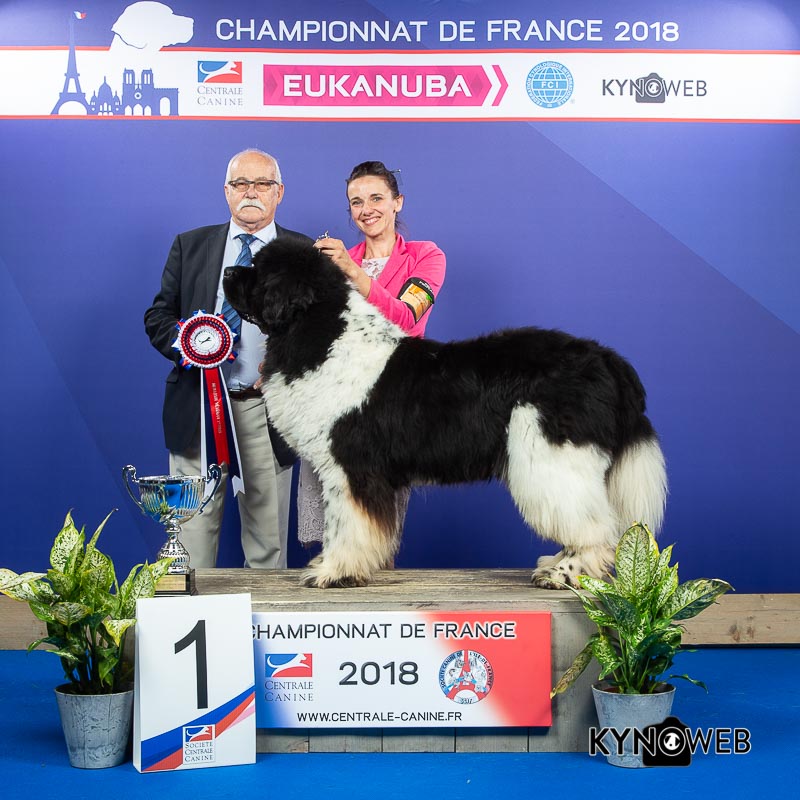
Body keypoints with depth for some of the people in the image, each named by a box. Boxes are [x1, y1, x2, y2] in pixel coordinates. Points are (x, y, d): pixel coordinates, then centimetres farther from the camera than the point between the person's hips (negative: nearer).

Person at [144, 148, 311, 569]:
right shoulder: (190, 246, 11)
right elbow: (158, 316, 10)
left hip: (267, 412, -1)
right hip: (197, 408, 1)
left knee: (268, 541, 6)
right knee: (192, 531, 2)